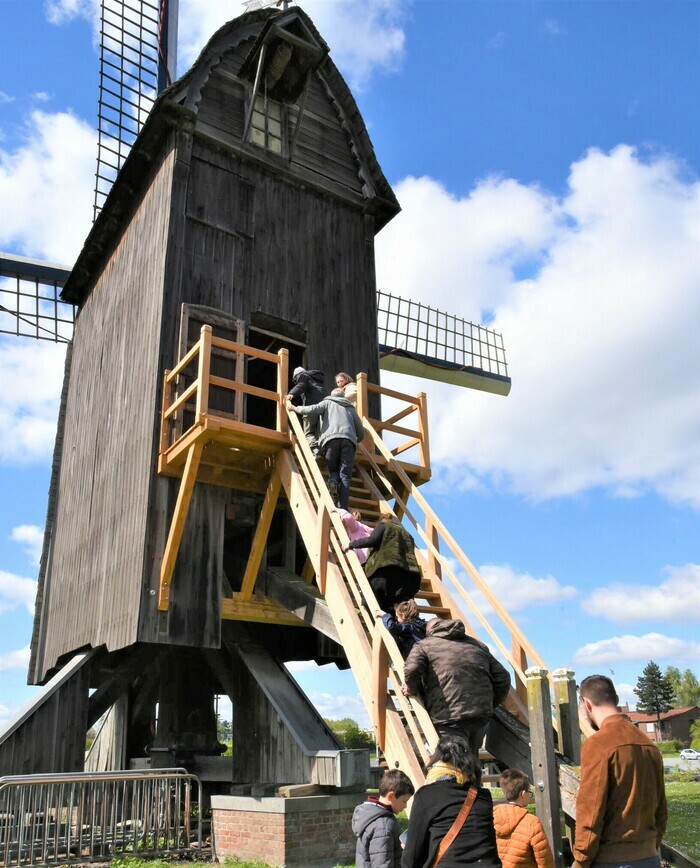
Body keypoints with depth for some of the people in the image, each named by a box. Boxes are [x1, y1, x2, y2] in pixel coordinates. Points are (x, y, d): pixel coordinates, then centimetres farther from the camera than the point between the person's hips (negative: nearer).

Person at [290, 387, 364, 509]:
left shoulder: (328, 402, 27)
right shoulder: (351, 408, 34)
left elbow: (313, 410, 6)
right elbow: (361, 433, 33)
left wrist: (296, 408, 22)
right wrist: (355, 441, 54)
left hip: (330, 439, -1)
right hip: (348, 440, 1)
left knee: (333, 470, 14)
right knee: (345, 475, -4)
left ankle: (332, 481, -22)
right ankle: (343, 510, -22)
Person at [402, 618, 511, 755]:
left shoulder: (424, 645, 10)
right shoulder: (477, 644, 23)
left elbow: (412, 670, -13)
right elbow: (503, 678, 16)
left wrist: (412, 689, 6)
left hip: (448, 718, -5)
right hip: (482, 715, 5)